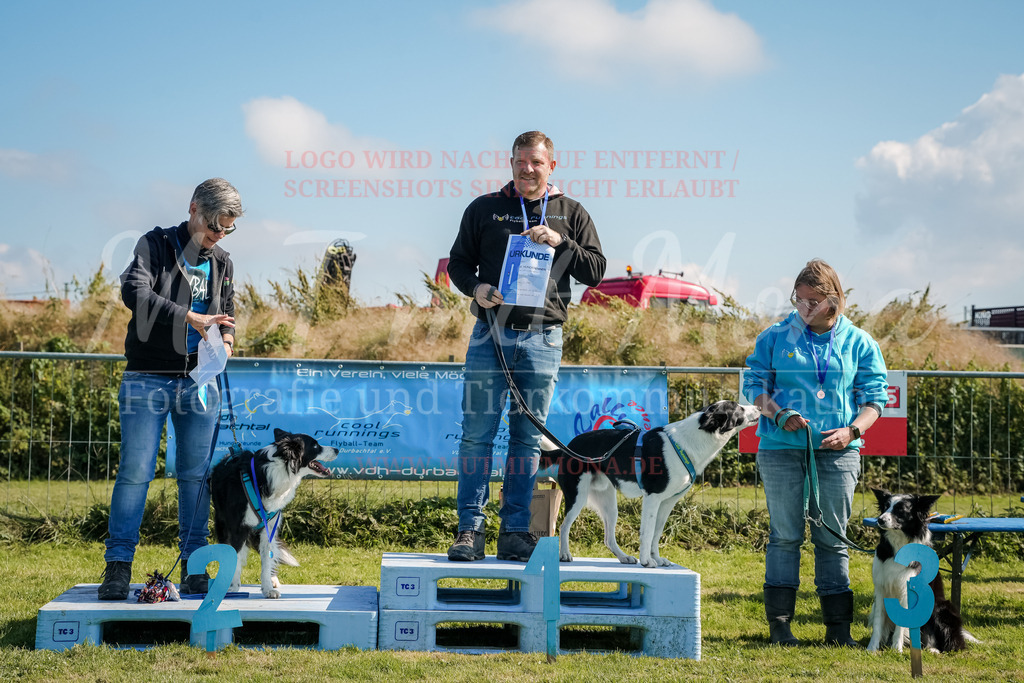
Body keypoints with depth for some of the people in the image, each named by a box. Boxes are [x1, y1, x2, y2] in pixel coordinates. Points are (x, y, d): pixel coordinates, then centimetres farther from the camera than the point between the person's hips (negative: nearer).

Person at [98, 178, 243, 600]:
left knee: (197, 475, 4)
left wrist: (226, 341, -3)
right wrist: (192, 319, -28)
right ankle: (118, 565, 1)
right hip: (148, 378, -4)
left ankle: (193, 565, 11)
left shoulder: (221, 263, 13)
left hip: (199, 381, 4)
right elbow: (134, 292, -20)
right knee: (135, 471, -6)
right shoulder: (156, 245, -3)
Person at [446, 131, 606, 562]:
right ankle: (470, 529, 0)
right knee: (477, 433, -4)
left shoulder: (572, 214, 11)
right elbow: (458, 262, 12)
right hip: (491, 334, 0)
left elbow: (596, 271, 5)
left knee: (528, 438, 4)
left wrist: (559, 242, -10)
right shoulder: (484, 209, 9)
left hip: (542, 339, 1)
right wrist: (475, 287, -9)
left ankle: (516, 532, 9)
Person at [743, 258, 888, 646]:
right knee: (784, 535, 0)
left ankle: (838, 626, 9)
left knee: (832, 538, 4)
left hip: (838, 453, 1)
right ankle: (779, 622, 6)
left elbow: (874, 397, 7)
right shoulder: (775, 337, 5)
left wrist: (851, 431, -11)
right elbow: (754, 384, 6)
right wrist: (779, 415, -12)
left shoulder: (859, 343, 6)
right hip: (781, 449, 0)